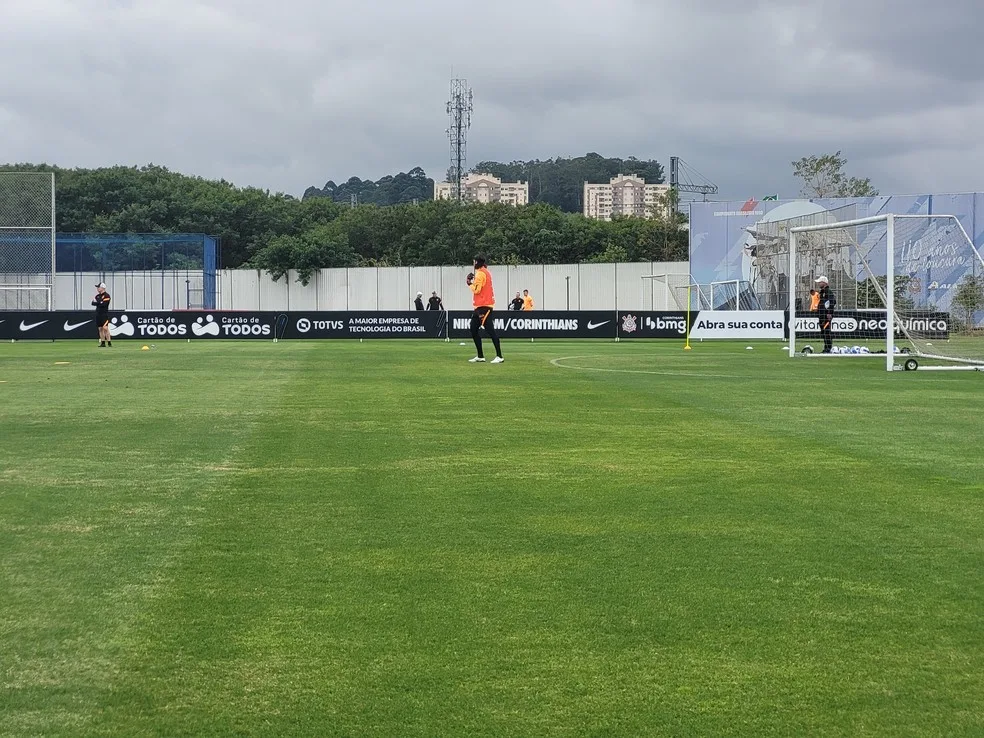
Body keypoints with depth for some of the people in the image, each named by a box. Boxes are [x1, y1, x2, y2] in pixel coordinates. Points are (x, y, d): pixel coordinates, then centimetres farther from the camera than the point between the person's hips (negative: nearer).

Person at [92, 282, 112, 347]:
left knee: (105, 328, -15)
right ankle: (103, 343, 11)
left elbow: (104, 304, -18)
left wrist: (97, 302, -5)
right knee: (100, 329, 7)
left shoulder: (106, 295, -7)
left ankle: (109, 343, -14)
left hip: (104, 314, -7)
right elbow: (93, 303, 5)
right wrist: (99, 303, -12)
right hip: (98, 314, 7)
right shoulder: (97, 296, 16)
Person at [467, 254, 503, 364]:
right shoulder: (486, 272, 18)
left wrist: (469, 283, -3)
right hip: (480, 306, 11)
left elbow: (477, 289, -18)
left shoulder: (480, 273, -12)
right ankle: (480, 356, 17)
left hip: (483, 306, -11)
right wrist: (473, 282, 8)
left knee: (490, 330, -13)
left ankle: (499, 356, -16)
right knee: (473, 330, 14)